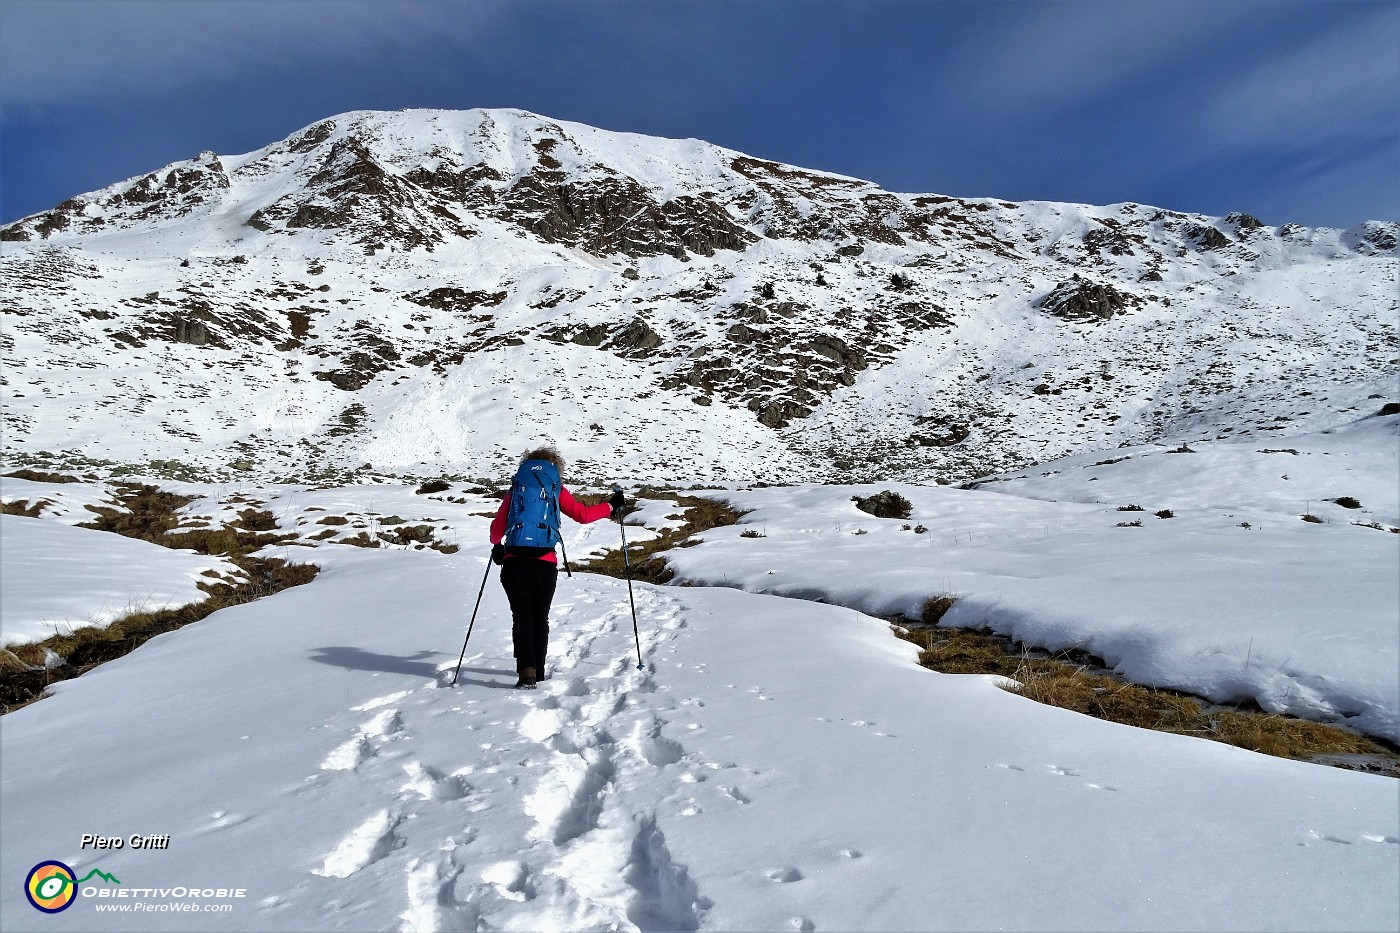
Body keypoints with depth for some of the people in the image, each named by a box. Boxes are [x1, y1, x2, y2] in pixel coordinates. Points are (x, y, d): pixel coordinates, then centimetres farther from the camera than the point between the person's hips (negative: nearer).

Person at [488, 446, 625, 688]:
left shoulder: (516, 490, 11)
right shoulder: (556, 490, 8)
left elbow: (497, 527, 10)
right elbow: (582, 514, 2)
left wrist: (496, 545, 31)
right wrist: (611, 506, 16)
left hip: (514, 564, 0)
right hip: (545, 566, 0)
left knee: (522, 618, 5)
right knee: (540, 618, 15)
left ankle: (527, 671, -9)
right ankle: (538, 671, 22)